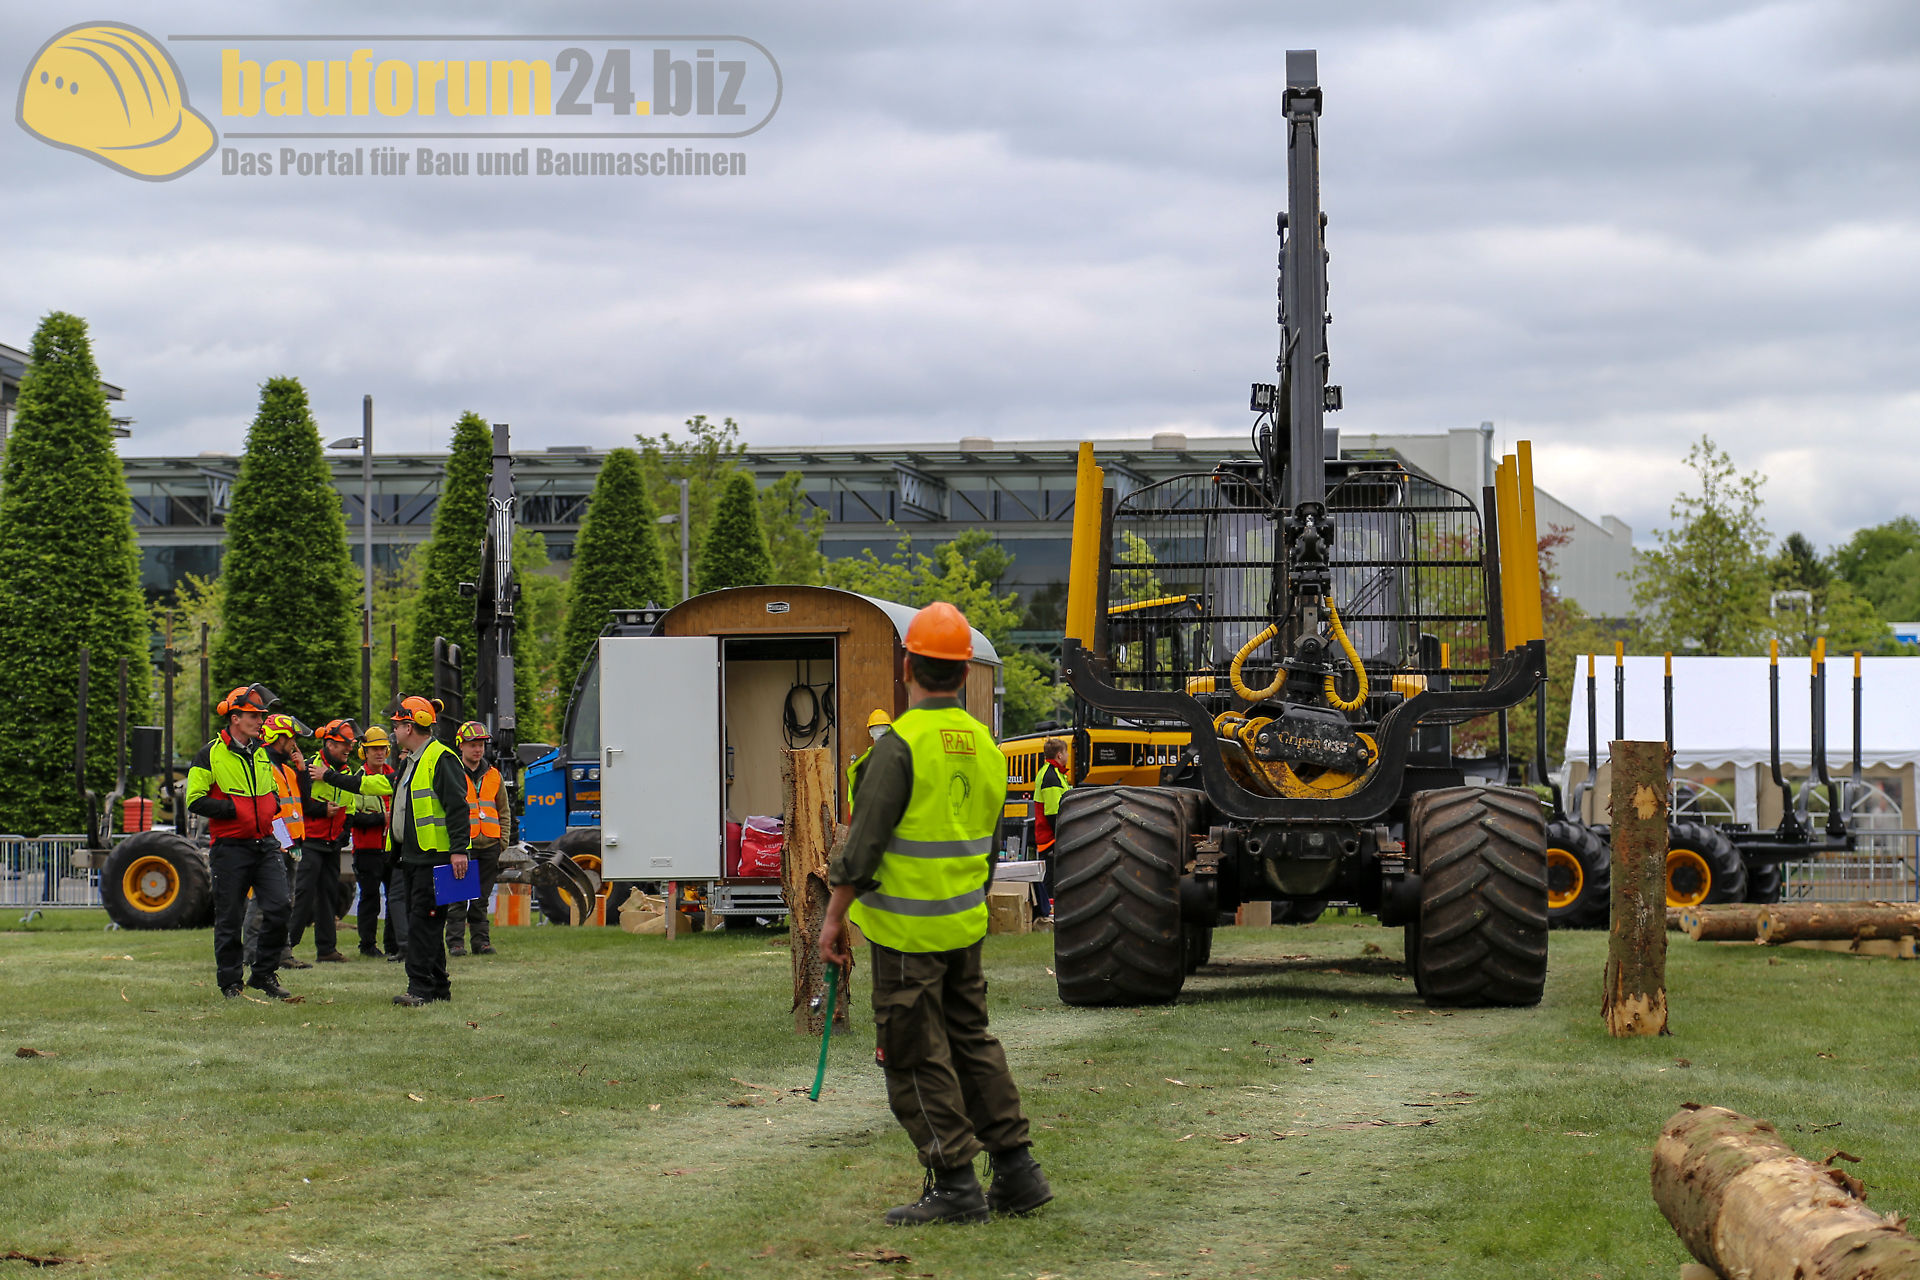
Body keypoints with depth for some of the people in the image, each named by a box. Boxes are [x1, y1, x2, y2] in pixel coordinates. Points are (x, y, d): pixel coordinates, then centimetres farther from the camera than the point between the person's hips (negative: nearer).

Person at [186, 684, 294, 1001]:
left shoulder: (262, 753, 14)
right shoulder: (211, 755, -5)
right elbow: (195, 800, -8)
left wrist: (274, 804, 8)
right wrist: (233, 808, -16)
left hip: (265, 844, 5)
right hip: (230, 847, -5)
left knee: (279, 908, -6)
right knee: (230, 918, 2)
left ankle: (264, 974, 8)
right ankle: (229, 981, 14)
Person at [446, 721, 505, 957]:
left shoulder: (493, 776, 14)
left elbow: (503, 811, 20)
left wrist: (503, 839, 10)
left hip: (489, 845, 4)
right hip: (461, 845, -4)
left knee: (481, 898, 9)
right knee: (458, 898, -5)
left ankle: (482, 941, 14)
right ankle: (455, 942, -3)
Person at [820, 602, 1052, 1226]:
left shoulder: (901, 744, -16)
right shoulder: (985, 746, 8)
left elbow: (863, 844, -17)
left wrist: (834, 917, -9)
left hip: (905, 930, -8)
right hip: (965, 927, 8)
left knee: (918, 1058, 0)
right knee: (972, 1041, 17)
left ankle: (955, 1185, 1)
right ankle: (1017, 1169, 15)